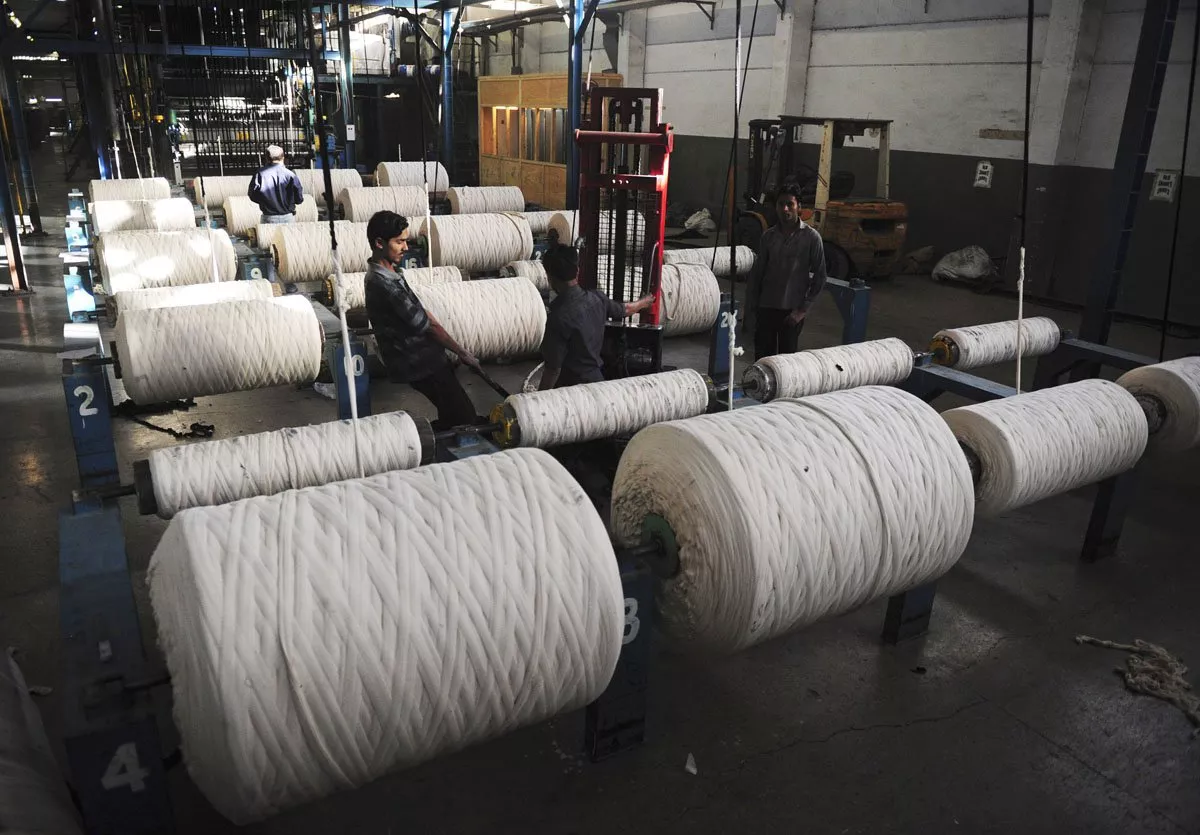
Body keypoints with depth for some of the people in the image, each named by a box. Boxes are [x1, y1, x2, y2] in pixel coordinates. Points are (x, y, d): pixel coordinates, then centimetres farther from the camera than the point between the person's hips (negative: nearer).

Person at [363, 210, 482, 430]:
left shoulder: (383, 273, 8)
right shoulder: (385, 283, -25)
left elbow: (419, 311, 15)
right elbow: (426, 325, -20)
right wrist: (463, 353, -11)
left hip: (422, 357, 10)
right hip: (420, 364, -10)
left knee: (451, 413, 17)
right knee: (464, 416, -5)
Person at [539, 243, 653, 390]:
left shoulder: (557, 318, -27)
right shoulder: (596, 298, -5)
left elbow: (553, 369, -24)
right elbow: (625, 310, 16)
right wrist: (643, 302, 38)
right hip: (596, 379, 7)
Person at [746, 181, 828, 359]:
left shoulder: (811, 237, -4)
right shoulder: (769, 236, 6)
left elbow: (819, 277, -3)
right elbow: (758, 272, 11)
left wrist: (803, 309, -8)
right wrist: (752, 305, 7)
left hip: (792, 310, -3)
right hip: (766, 307, 3)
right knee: (762, 357, 5)